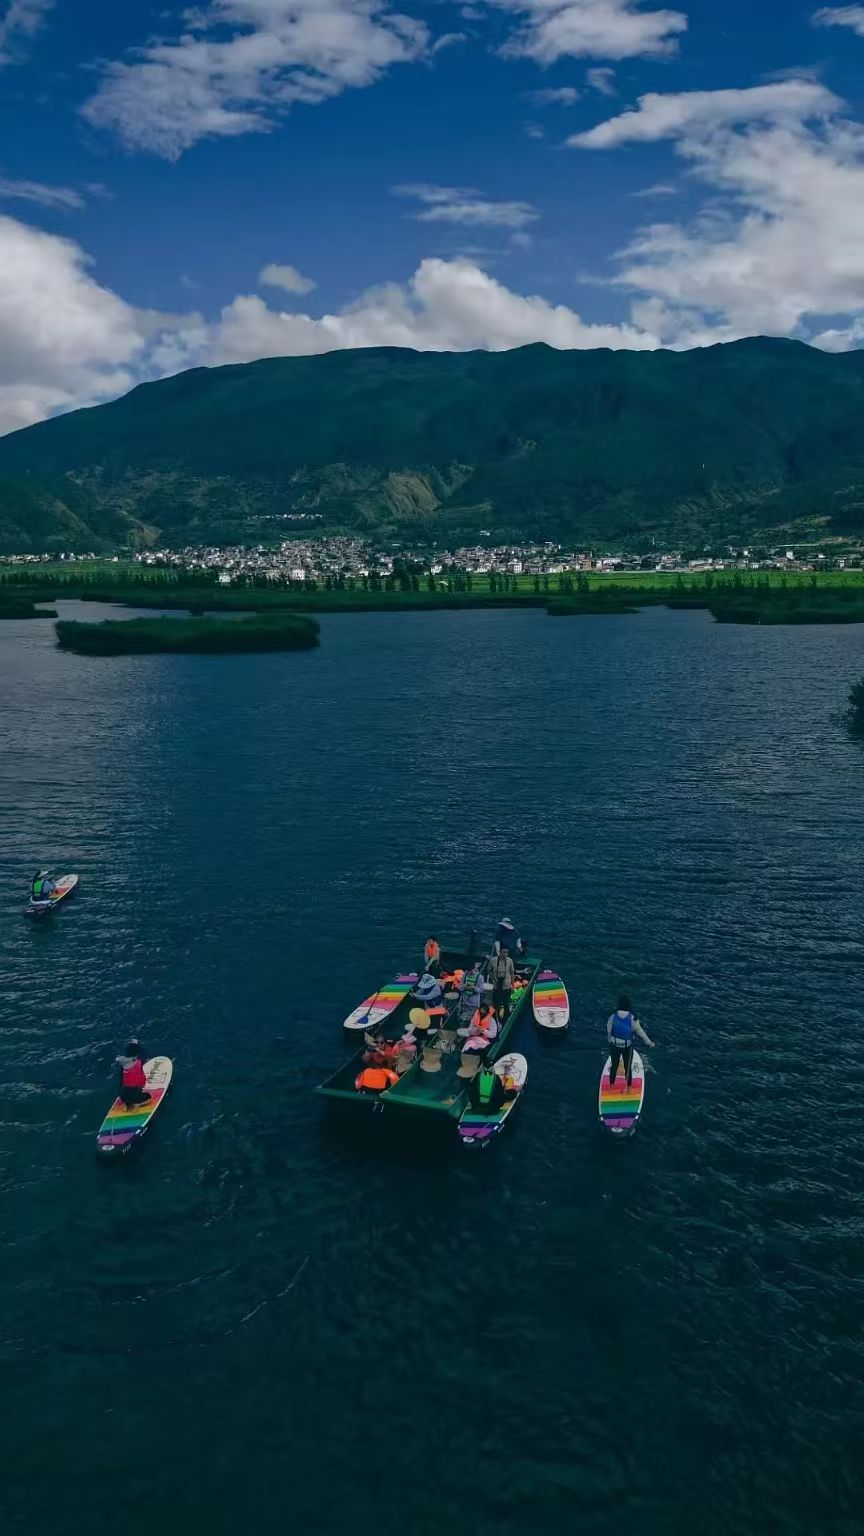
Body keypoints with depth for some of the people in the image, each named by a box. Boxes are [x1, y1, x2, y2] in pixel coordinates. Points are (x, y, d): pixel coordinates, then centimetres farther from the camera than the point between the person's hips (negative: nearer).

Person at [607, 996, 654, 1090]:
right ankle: (629, 1088, 30)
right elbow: (640, 1032, -8)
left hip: (614, 1046, 2)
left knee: (614, 1065, 21)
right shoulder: (633, 1019, -19)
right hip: (627, 1047, -2)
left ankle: (612, 1086, 36)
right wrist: (649, 1043, 7)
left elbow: (608, 1032, -4)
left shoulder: (613, 1017, -15)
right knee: (628, 1068, 17)